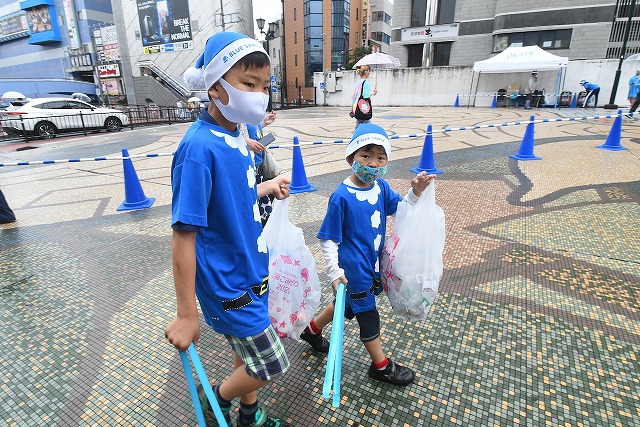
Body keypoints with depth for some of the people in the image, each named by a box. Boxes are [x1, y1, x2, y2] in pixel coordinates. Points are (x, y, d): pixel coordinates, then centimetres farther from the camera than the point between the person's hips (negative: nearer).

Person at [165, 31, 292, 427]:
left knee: (248, 351, 24)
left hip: (250, 273, 8)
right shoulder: (200, 147, -25)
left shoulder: (234, 136, -1)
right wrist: (186, 315, -16)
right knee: (271, 365, 8)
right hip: (229, 285, -7)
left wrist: (268, 186, 19)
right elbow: (183, 236, -23)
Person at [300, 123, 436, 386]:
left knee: (350, 303, 27)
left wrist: (415, 192, -8)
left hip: (372, 262, 8)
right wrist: (334, 271, -22)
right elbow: (328, 239, -17)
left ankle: (312, 329, 51)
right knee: (368, 314, 11)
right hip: (353, 268, -8)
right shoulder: (342, 197, -23)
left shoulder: (380, 187, -4)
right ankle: (381, 366, 36)